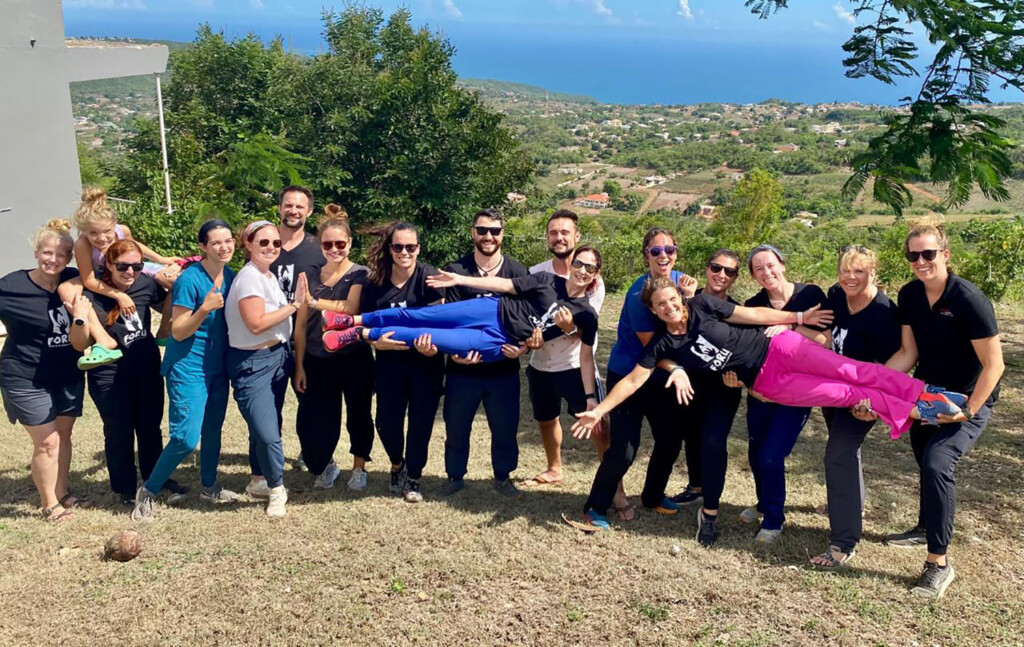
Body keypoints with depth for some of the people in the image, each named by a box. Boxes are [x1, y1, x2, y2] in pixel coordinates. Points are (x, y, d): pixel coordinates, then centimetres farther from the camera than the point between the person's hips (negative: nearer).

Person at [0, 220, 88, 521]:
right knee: (47, 442, 1)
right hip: (27, 380, -4)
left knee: (63, 436, 16)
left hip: (68, 376, 5)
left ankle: (62, 493, 33)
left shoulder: (74, 281, -4)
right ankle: (49, 504, 19)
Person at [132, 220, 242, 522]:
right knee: (186, 438, -12)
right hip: (188, 368, -7)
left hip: (218, 367, 7)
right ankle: (147, 491, 6)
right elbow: (178, 332, -17)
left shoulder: (231, 276, 3)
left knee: (212, 429, 16)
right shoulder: (189, 279, -18)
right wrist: (205, 309, -30)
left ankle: (209, 486, 34)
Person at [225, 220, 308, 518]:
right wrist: (294, 305, -20)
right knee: (267, 433, -10)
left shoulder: (268, 276, 9)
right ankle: (277, 488, 9)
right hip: (252, 363, -9)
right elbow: (256, 323, -24)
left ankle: (260, 478, 33)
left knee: (265, 427, 17)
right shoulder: (249, 277, -18)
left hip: (276, 357, 9)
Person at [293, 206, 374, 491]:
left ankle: (359, 467, 31)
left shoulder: (360, 274, -4)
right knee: (312, 422, 2)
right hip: (318, 360, 3)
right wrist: (299, 365, 2)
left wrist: (314, 302, -32)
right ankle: (325, 465, 29)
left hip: (355, 359, -3)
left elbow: (351, 307, -23)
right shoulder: (310, 276, 6)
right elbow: (301, 324, 5)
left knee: (358, 415, 10)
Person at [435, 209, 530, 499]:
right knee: (456, 426, 13)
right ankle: (455, 476, 33)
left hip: (503, 367, 1)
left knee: (505, 427, 11)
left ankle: (503, 477, 32)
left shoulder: (517, 272, 0)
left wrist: (523, 345, -20)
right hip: (463, 366, 0)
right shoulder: (455, 270, -4)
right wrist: (454, 349, -24)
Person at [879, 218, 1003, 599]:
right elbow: (908, 353, -3)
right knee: (926, 461, 22)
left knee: (937, 463, -23)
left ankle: (939, 563, -14)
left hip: (969, 398, -7)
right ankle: (927, 528, 47)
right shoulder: (909, 295, -8)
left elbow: (993, 364, -22)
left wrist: (968, 412, -23)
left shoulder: (968, 299, -26)